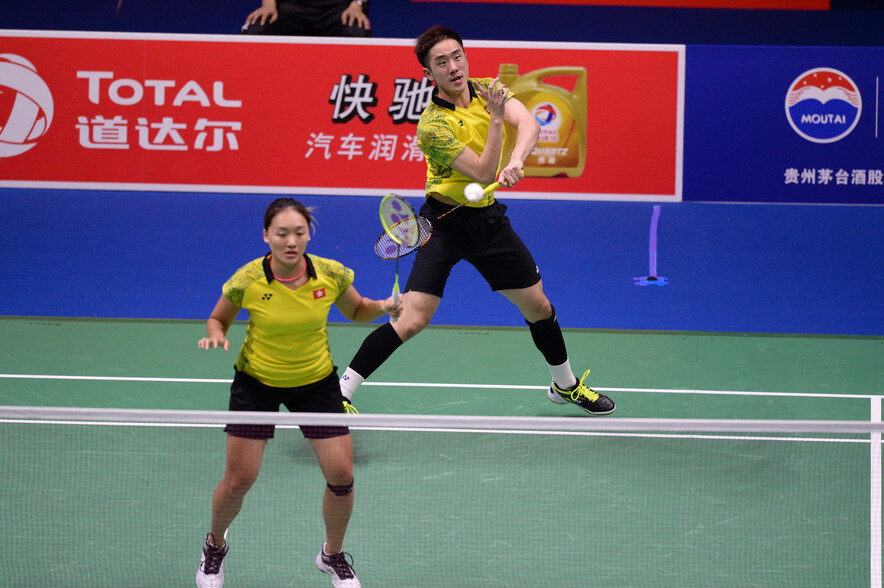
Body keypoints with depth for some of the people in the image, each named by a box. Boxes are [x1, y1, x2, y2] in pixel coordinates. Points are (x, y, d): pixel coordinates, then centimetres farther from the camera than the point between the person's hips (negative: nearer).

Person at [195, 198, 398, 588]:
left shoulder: (332, 275, -17)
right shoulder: (247, 281, -21)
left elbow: (356, 311, 4)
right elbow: (218, 319, -2)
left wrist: (384, 307, -16)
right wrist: (215, 336, -24)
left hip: (316, 380, 1)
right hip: (256, 380, -1)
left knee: (341, 475, -4)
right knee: (239, 479, -3)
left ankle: (332, 555, 23)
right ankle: (214, 547, 28)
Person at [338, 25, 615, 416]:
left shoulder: (488, 90, -2)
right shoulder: (432, 125, -21)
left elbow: (529, 124, -19)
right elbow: (484, 173, -25)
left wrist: (515, 160, -38)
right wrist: (495, 118, -34)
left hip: (488, 217, 6)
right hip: (445, 220, -6)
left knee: (538, 306, 14)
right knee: (411, 321, -17)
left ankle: (565, 385, 38)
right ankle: (340, 394, -8)